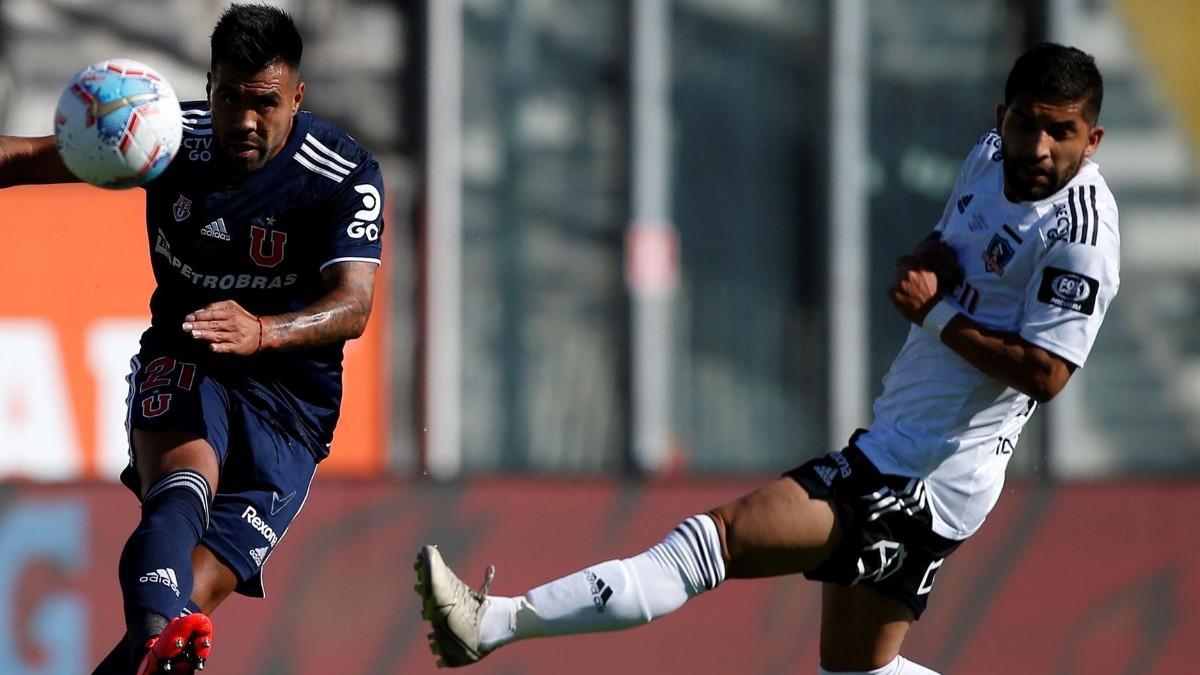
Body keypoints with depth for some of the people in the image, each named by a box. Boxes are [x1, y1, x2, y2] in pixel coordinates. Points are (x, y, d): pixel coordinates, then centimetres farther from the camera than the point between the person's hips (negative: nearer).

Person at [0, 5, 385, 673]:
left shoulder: (347, 178, -13)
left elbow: (353, 306, -26)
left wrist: (261, 333, -47)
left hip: (289, 401, 0)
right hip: (182, 368, 0)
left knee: (188, 605, -16)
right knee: (182, 489, -36)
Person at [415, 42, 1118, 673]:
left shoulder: (1079, 231, -18)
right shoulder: (992, 158, 9)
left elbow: (1044, 373, -25)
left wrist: (935, 315, -17)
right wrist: (924, 261, 2)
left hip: (927, 482, -10)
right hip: (890, 444, 10)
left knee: (719, 538, -18)